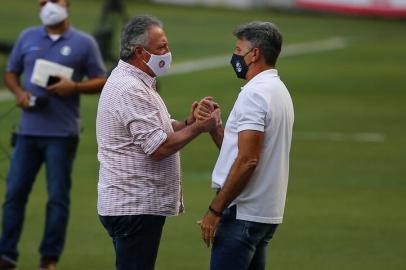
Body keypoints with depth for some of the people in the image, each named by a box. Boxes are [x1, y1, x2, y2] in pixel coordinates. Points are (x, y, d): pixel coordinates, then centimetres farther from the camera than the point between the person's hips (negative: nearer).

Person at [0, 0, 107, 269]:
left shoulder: (84, 42, 1)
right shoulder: (27, 37, 10)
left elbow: (101, 81, 4)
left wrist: (74, 87, -14)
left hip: (62, 134, -3)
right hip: (28, 130, 3)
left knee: (58, 197, 0)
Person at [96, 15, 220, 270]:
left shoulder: (137, 83, 15)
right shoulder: (130, 90, -20)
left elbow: (154, 131, 21)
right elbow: (158, 148, -22)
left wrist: (187, 122, 5)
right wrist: (198, 127, -12)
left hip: (134, 202, 11)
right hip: (135, 208, -11)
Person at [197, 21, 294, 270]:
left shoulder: (255, 94, -15)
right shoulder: (278, 90, 17)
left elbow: (247, 160, -22)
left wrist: (215, 211, -19)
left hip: (243, 214, -10)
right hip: (267, 213, 10)